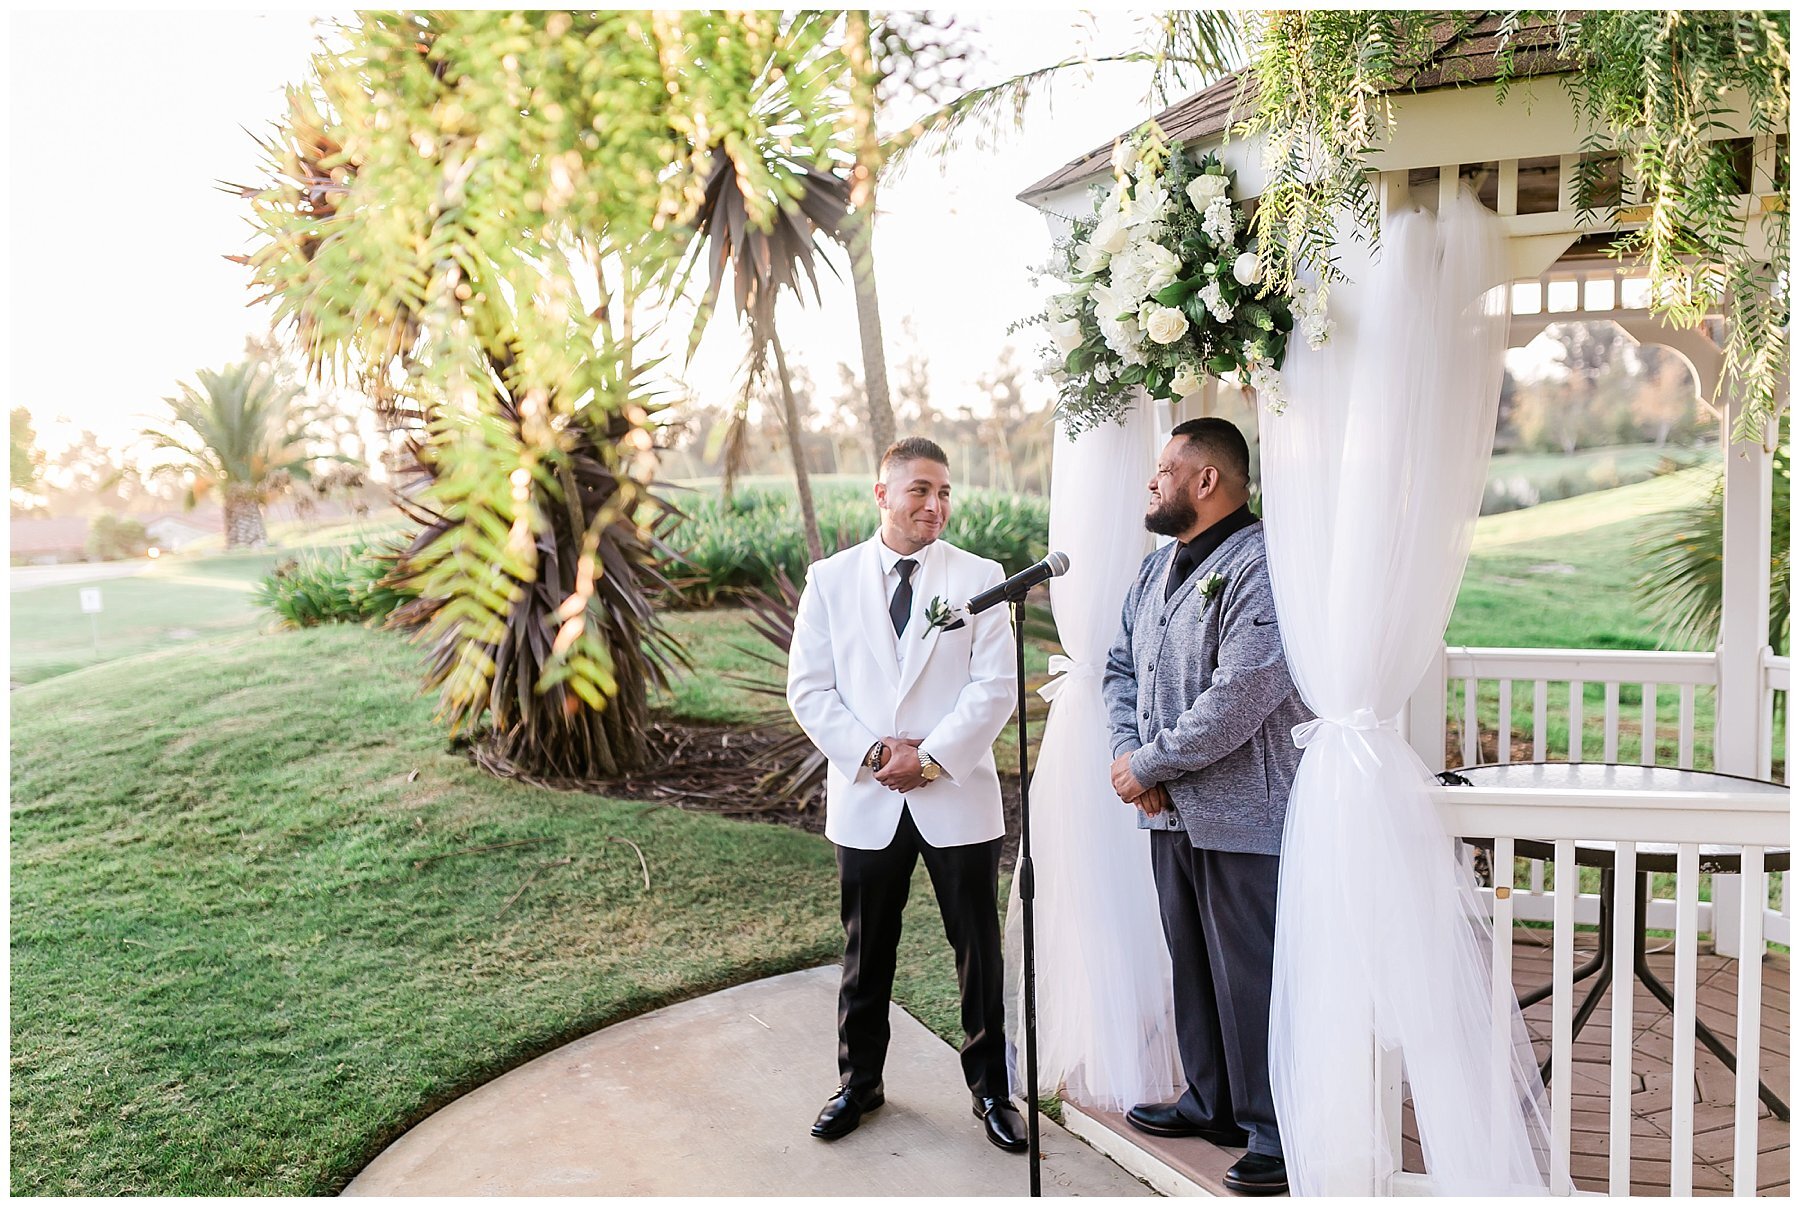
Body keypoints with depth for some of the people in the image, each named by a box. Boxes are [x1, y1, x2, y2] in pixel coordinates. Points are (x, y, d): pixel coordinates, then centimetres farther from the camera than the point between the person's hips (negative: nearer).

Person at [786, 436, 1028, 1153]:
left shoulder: (980, 578, 0)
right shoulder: (830, 579, 4)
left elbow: (996, 685, -6)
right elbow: (809, 689, 1)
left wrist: (930, 756, -14)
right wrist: (873, 754, -10)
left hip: (958, 795, -1)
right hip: (865, 799, 1)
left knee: (979, 950, 8)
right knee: (867, 952, 14)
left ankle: (990, 1090, 26)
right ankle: (858, 1083, 33)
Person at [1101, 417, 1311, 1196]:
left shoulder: (1260, 566, -17)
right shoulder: (1159, 564, 12)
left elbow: (1238, 701, -25)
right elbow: (1121, 664, 15)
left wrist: (1147, 762, -16)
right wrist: (1127, 752, -3)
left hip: (1241, 814, -9)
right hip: (1171, 810, 9)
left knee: (1250, 975, 1)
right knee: (1191, 962, 19)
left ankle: (1274, 1131, 18)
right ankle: (1210, 1101, 36)